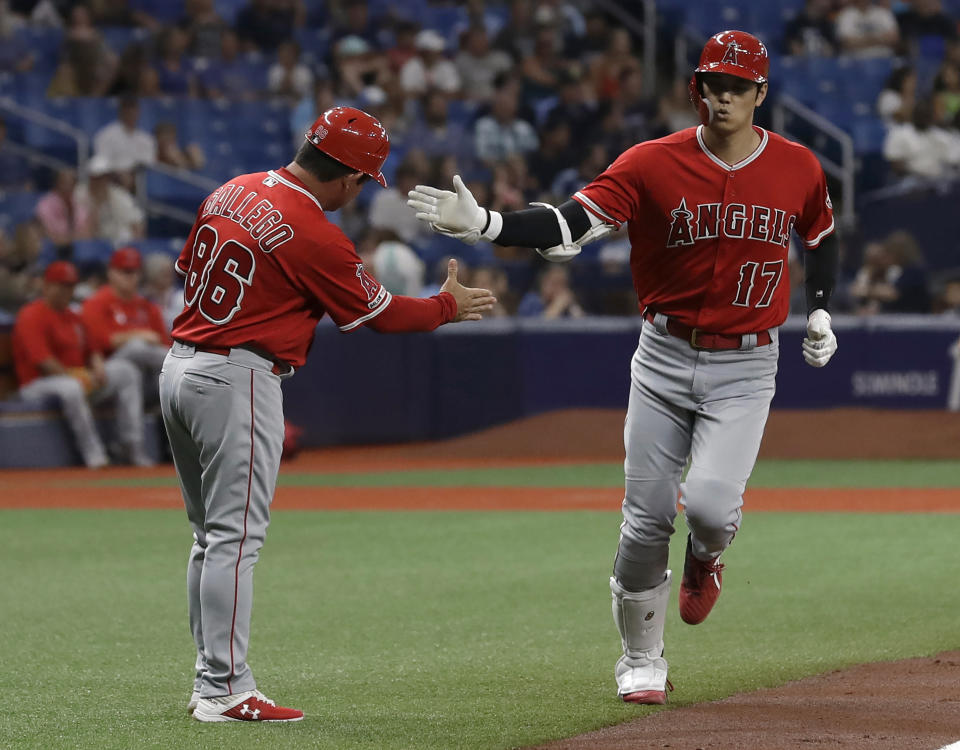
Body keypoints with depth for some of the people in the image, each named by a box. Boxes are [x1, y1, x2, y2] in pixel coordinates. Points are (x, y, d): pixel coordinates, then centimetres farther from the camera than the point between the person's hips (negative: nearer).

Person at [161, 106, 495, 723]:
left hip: (178, 367, 9)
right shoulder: (315, 236, -16)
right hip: (238, 380, -9)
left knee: (212, 535, 14)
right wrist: (447, 307, 11)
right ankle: (226, 691, -7)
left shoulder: (230, 193, 8)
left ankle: (211, 681, 17)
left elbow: (189, 266, 19)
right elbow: (379, 313, -5)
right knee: (235, 536, -6)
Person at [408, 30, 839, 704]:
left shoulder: (799, 169, -2)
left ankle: (706, 558, 19)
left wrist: (821, 310, 6)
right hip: (665, 359, 0)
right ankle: (642, 664, 21)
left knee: (710, 504, -20)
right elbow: (569, 225, -20)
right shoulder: (654, 165, -9)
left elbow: (822, 236, 19)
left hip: (745, 368, 0)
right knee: (646, 521, 2)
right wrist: (483, 224, -34)